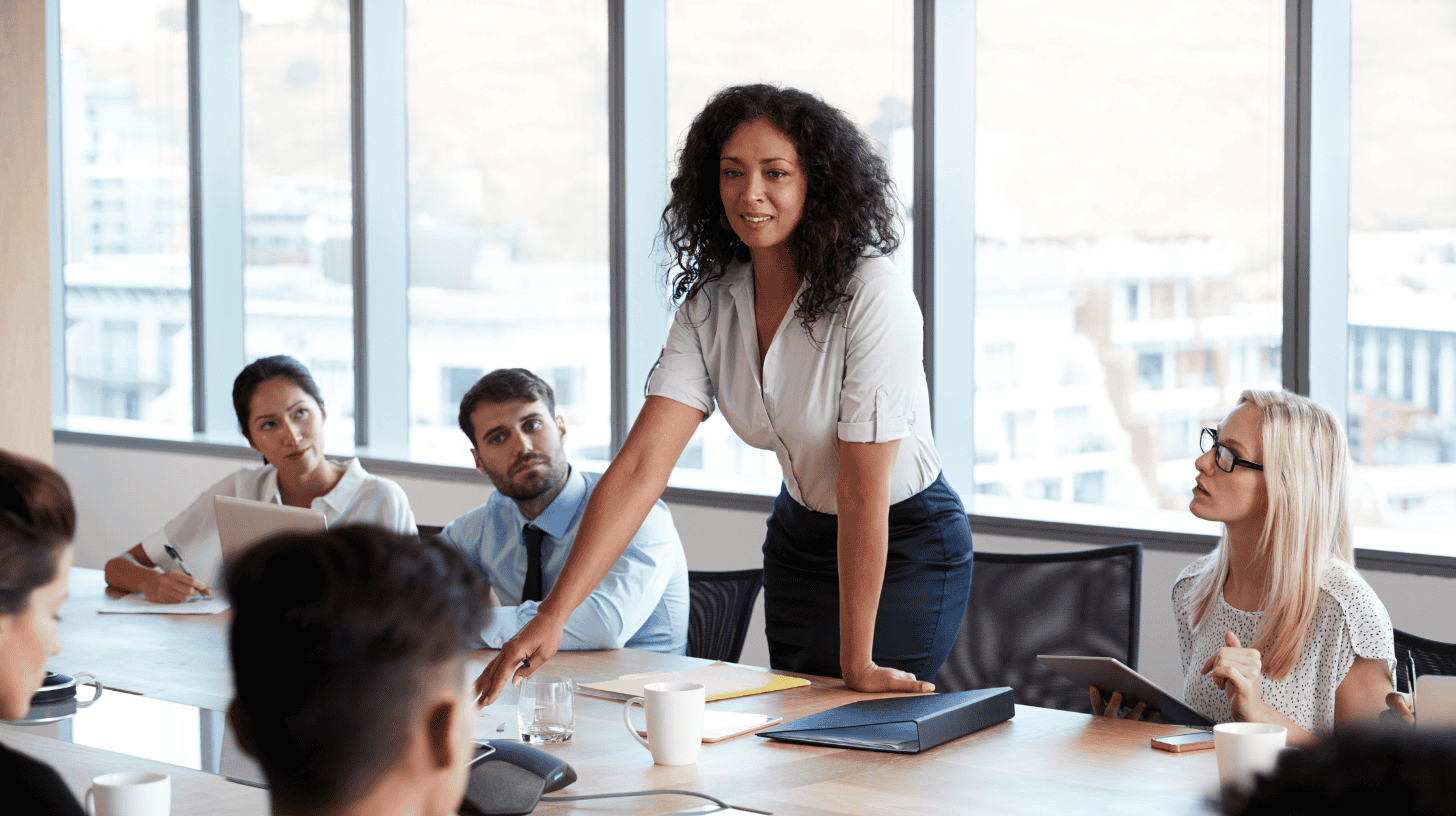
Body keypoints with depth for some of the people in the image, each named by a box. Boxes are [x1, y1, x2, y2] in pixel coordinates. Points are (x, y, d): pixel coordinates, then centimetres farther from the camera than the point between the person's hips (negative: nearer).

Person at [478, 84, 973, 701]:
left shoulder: (873, 294, -27)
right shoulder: (710, 303, -10)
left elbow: (864, 489, -27)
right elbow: (642, 464, -19)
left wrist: (858, 663, -24)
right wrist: (553, 614, -29)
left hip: (906, 543, -6)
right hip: (800, 532, 6)